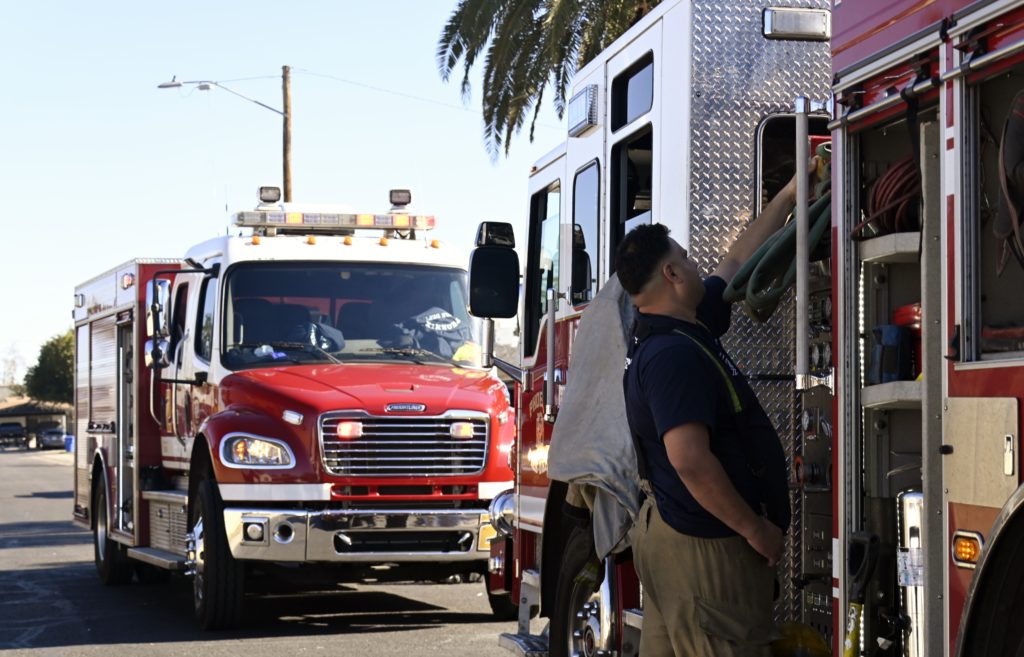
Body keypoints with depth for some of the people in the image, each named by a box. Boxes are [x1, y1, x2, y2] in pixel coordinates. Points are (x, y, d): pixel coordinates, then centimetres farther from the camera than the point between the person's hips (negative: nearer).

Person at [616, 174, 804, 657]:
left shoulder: (686, 329, 11)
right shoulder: (675, 354, -20)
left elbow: (738, 264, 23)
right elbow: (690, 460, -29)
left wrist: (789, 195, 27)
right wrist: (755, 528, -20)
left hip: (665, 534, 11)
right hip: (706, 545, -11)